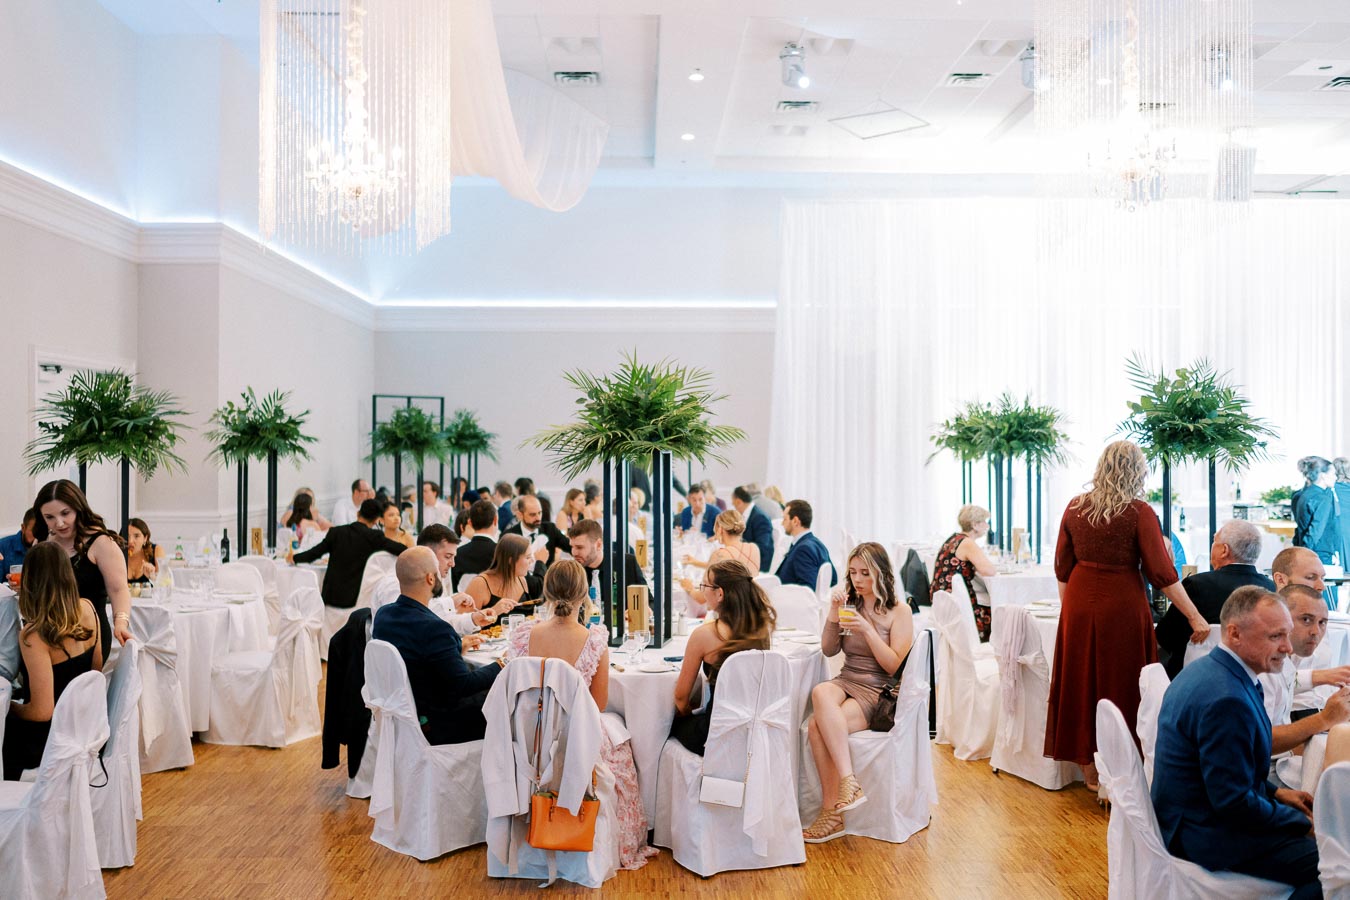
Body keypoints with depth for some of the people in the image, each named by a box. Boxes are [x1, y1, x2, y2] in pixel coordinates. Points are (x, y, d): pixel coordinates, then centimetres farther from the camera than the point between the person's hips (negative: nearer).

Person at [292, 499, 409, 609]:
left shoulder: (336, 532, 0)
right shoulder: (375, 537, -7)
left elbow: (314, 553, 7)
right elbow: (402, 551, -10)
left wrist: (294, 557, 25)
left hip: (332, 596, 3)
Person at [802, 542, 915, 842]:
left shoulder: (899, 611, 2)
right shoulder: (850, 602, 14)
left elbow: (893, 665, -5)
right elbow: (828, 650, 10)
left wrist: (867, 630, -17)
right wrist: (834, 613, -4)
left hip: (877, 693, -4)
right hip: (845, 682, 4)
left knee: (817, 726, -30)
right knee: (821, 692, -35)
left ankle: (832, 813, -22)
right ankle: (848, 783, -36)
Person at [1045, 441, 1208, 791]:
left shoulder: (1075, 507, 1)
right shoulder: (1139, 513, -10)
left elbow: (1062, 567, 6)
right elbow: (1161, 572, -12)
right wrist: (1195, 617, -7)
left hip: (1079, 605, 4)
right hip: (1122, 606, -4)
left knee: (1081, 682, 12)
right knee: (1119, 684, 7)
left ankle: (1089, 769, 24)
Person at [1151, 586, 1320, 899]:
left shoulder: (1204, 670, 4)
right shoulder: (1226, 698, -28)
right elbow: (1235, 803, -24)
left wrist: (1274, 792, 11)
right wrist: (1305, 822, -10)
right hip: (1206, 837, -11)